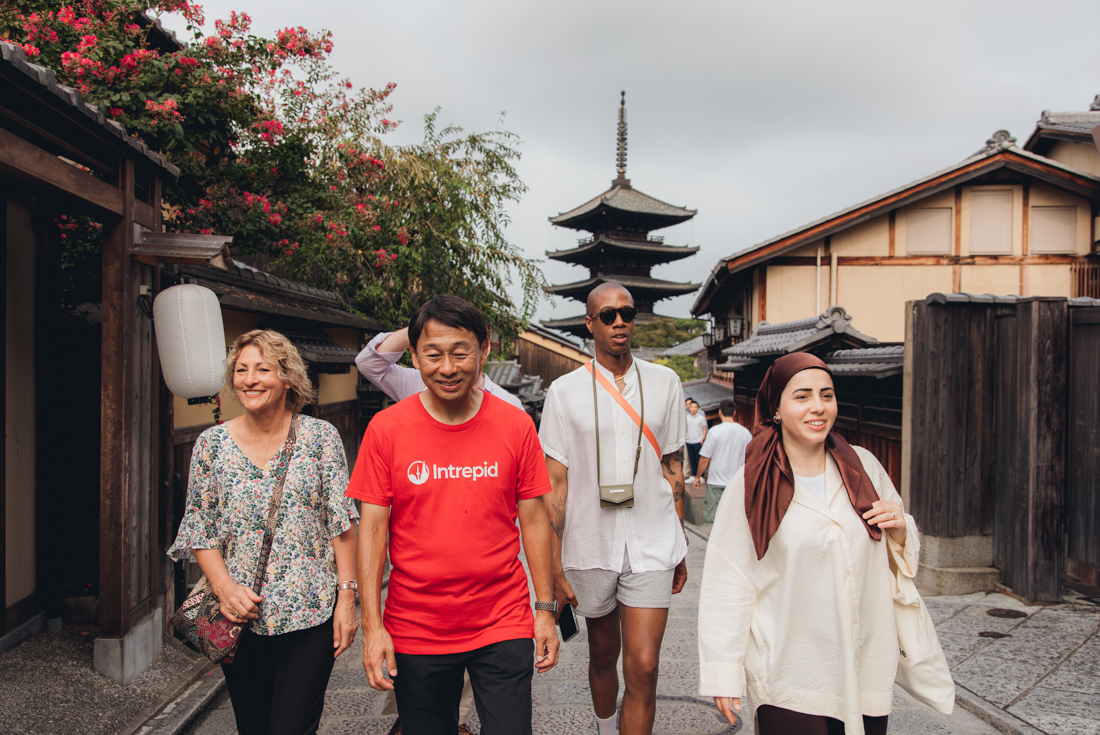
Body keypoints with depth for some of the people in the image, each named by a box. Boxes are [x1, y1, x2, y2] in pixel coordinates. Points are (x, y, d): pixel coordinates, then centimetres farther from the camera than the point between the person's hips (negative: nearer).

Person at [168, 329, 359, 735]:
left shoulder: (320, 436, -3)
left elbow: (342, 524, -2)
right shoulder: (211, 444, 2)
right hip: (240, 618, 2)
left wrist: (347, 597, -6)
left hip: (310, 612, -2)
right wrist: (224, 587, -9)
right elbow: (200, 531, 6)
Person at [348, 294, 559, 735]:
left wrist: (545, 610, 1)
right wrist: (372, 625, -7)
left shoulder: (516, 426, -4)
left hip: (504, 625, 0)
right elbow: (372, 528, -4)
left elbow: (533, 520, 1)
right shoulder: (386, 429, -6)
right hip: (414, 631, 0)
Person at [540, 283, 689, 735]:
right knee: (603, 654, 18)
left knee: (643, 668, -7)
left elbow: (672, 467, 10)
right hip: (590, 546, 0)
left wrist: (680, 547, 12)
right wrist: (554, 567, -7)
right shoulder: (565, 391, -3)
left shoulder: (664, 383, 3)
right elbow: (555, 482, -3)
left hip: (652, 546, 0)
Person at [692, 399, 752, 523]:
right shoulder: (746, 432, 2)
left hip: (717, 482, -4)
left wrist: (698, 477, 6)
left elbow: (704, 459, -8)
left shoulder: (715, 431, -11)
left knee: (709, 517, 1)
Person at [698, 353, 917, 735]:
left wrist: (899, 531, -7)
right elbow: (728, 582, -6)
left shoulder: (863, 466, 3)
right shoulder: (752, 485, -8)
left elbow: (902, 556, 16)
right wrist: (724, 673, -7)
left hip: (867, 671, 4)